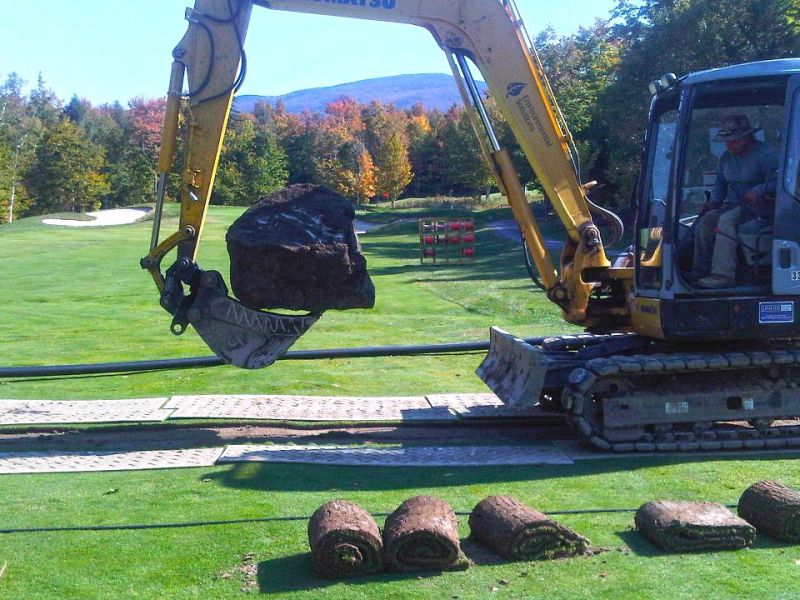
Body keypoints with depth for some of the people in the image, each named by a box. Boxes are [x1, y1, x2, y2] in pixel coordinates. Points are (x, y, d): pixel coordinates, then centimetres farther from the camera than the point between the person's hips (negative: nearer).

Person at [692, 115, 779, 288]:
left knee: (727, 219, -33)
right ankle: (700, 271, -17)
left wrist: (758, 191, -34)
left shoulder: (766, 154, -9)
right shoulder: (727, 157, 14)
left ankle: (723, 275, -39)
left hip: (759, 207, -7)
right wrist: (714, 201, 6)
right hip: (733, 205, 8)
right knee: (706, 219, -18)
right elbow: (720, 183, 25)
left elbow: (776, 183, -18)